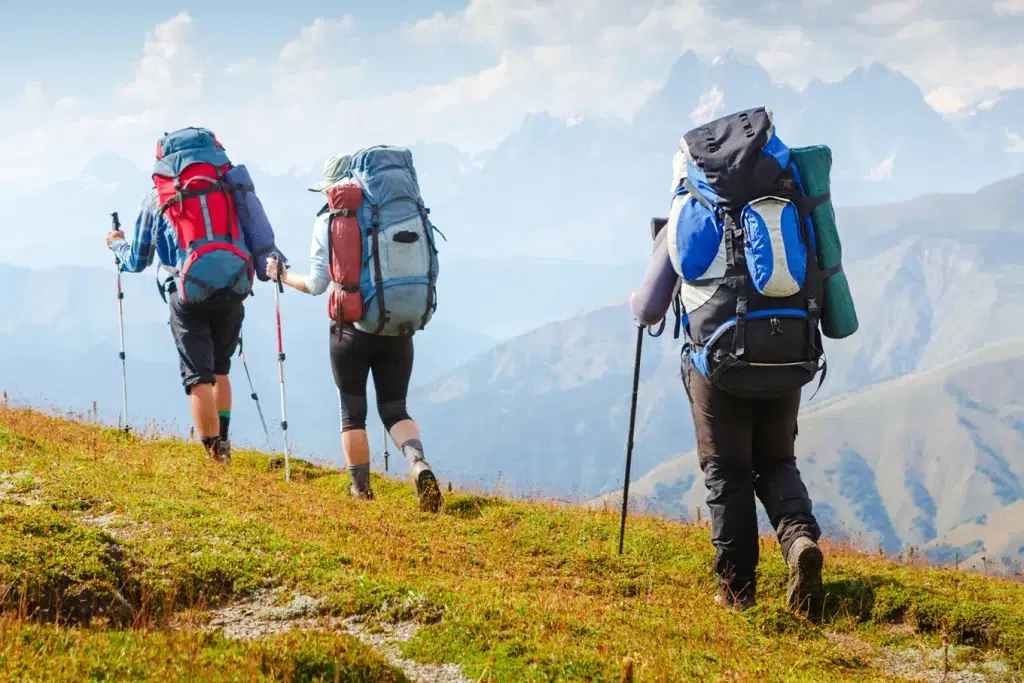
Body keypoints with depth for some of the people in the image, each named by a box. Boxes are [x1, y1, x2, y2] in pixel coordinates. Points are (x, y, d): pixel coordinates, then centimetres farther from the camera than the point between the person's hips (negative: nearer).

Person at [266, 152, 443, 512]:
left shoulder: (327, 222, -2)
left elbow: (317, 284, -1)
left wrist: (282, 275, 16)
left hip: (352, 328, -2)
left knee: (352, 412, 13)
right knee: (394, 408, 11)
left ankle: (361, 488, 18)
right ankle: (418, 463, -16)